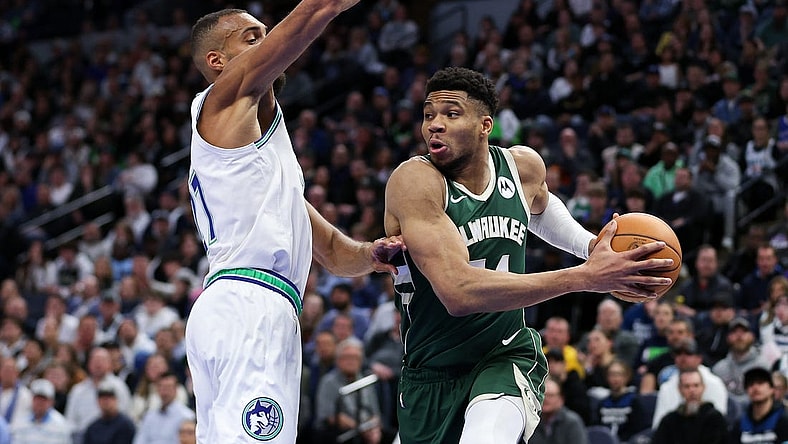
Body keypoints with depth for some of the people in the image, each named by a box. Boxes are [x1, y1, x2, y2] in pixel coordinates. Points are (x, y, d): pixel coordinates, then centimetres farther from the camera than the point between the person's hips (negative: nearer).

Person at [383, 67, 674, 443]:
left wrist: (591, 246, 9)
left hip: (507, 355, 1)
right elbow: (458, 292, -33)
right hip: (433, 372, -1)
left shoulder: (523, 166, -2)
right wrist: (586, 277, -33)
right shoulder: (414, 181, -20)